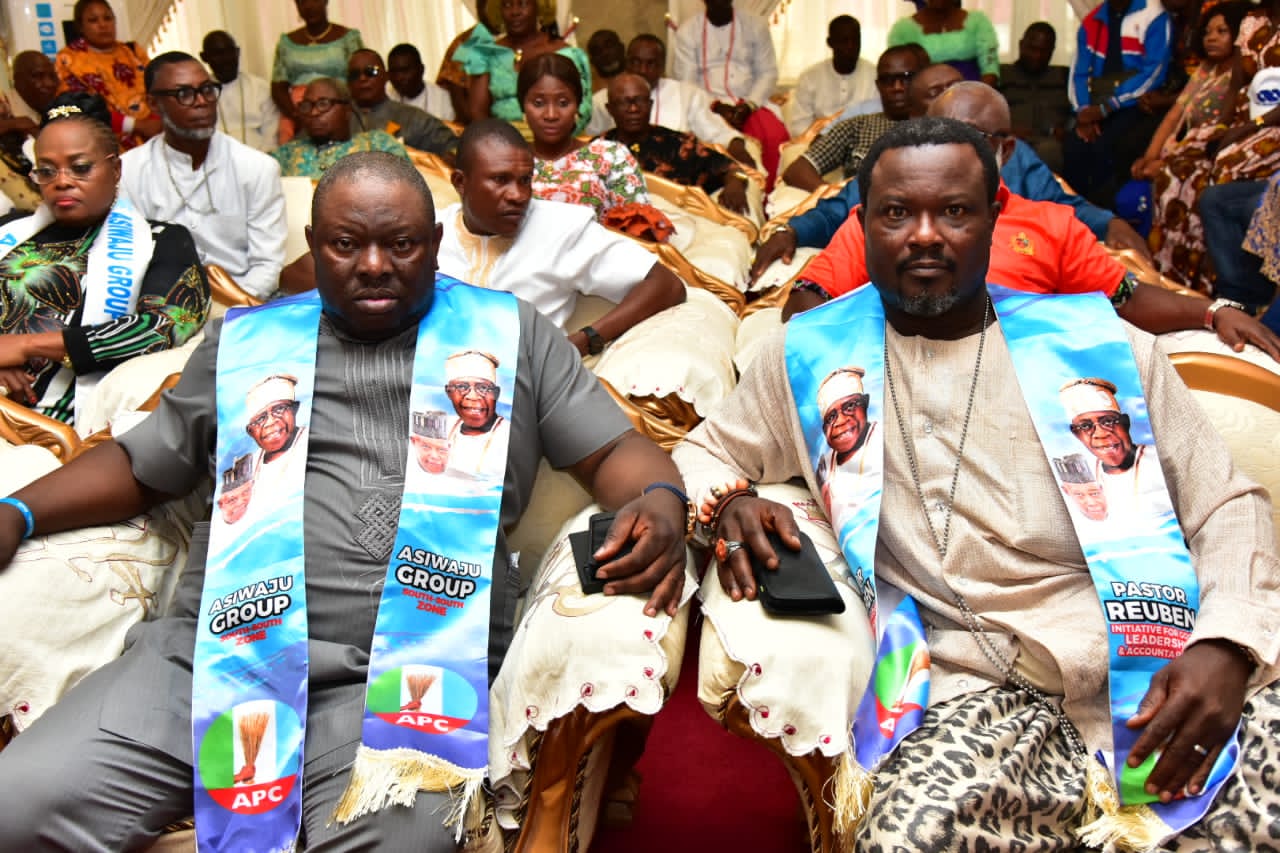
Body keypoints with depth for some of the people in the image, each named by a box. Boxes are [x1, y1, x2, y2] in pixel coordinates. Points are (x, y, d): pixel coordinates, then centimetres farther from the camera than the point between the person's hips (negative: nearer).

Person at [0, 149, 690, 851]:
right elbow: (138, 466, 26)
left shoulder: (512, 332, 15)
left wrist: (659, 501, -10)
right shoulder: (248, 341, 20)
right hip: (213, 647, 4)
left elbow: (613, 450, 12)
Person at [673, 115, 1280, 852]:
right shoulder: (812, 358, 11)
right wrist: (728, 505, -1)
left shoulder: (1102, 344, 10)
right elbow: (705, 453, 23)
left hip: (1163, 672, 1)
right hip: (988, 694, 0)